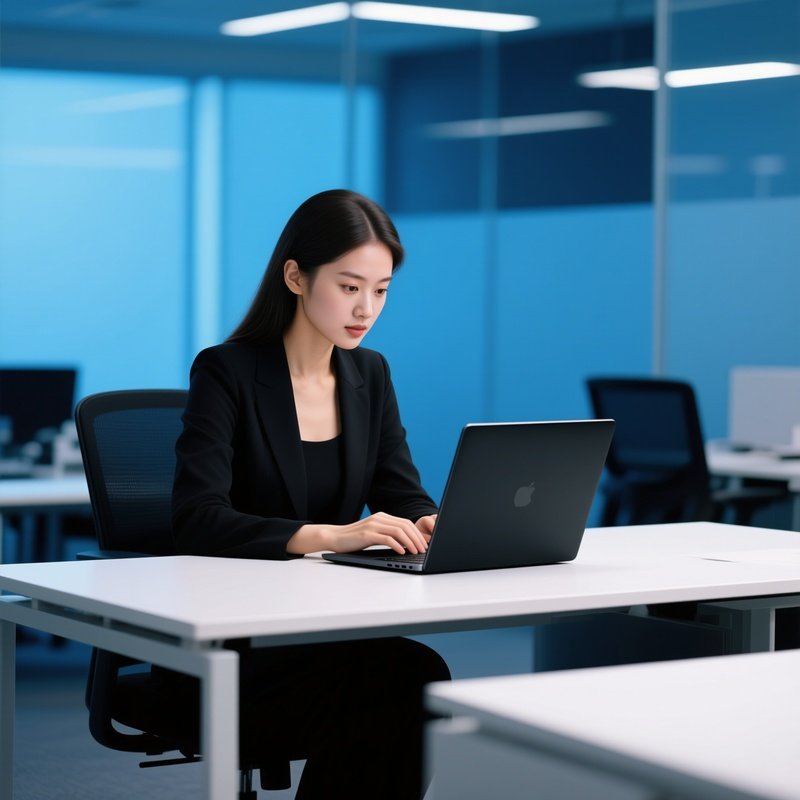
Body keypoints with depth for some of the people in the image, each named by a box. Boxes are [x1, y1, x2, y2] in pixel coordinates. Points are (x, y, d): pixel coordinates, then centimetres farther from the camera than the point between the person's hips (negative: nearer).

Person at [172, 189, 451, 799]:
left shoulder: (369, 373, 10)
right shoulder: (227, 372, -9)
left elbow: (402, 496, 8)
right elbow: (198, 520, -21)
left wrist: (430, 523, -17)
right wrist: (328, 535, -34)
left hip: (331, 629, 5)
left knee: (419, 675, -28)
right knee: (407, 677, -30)